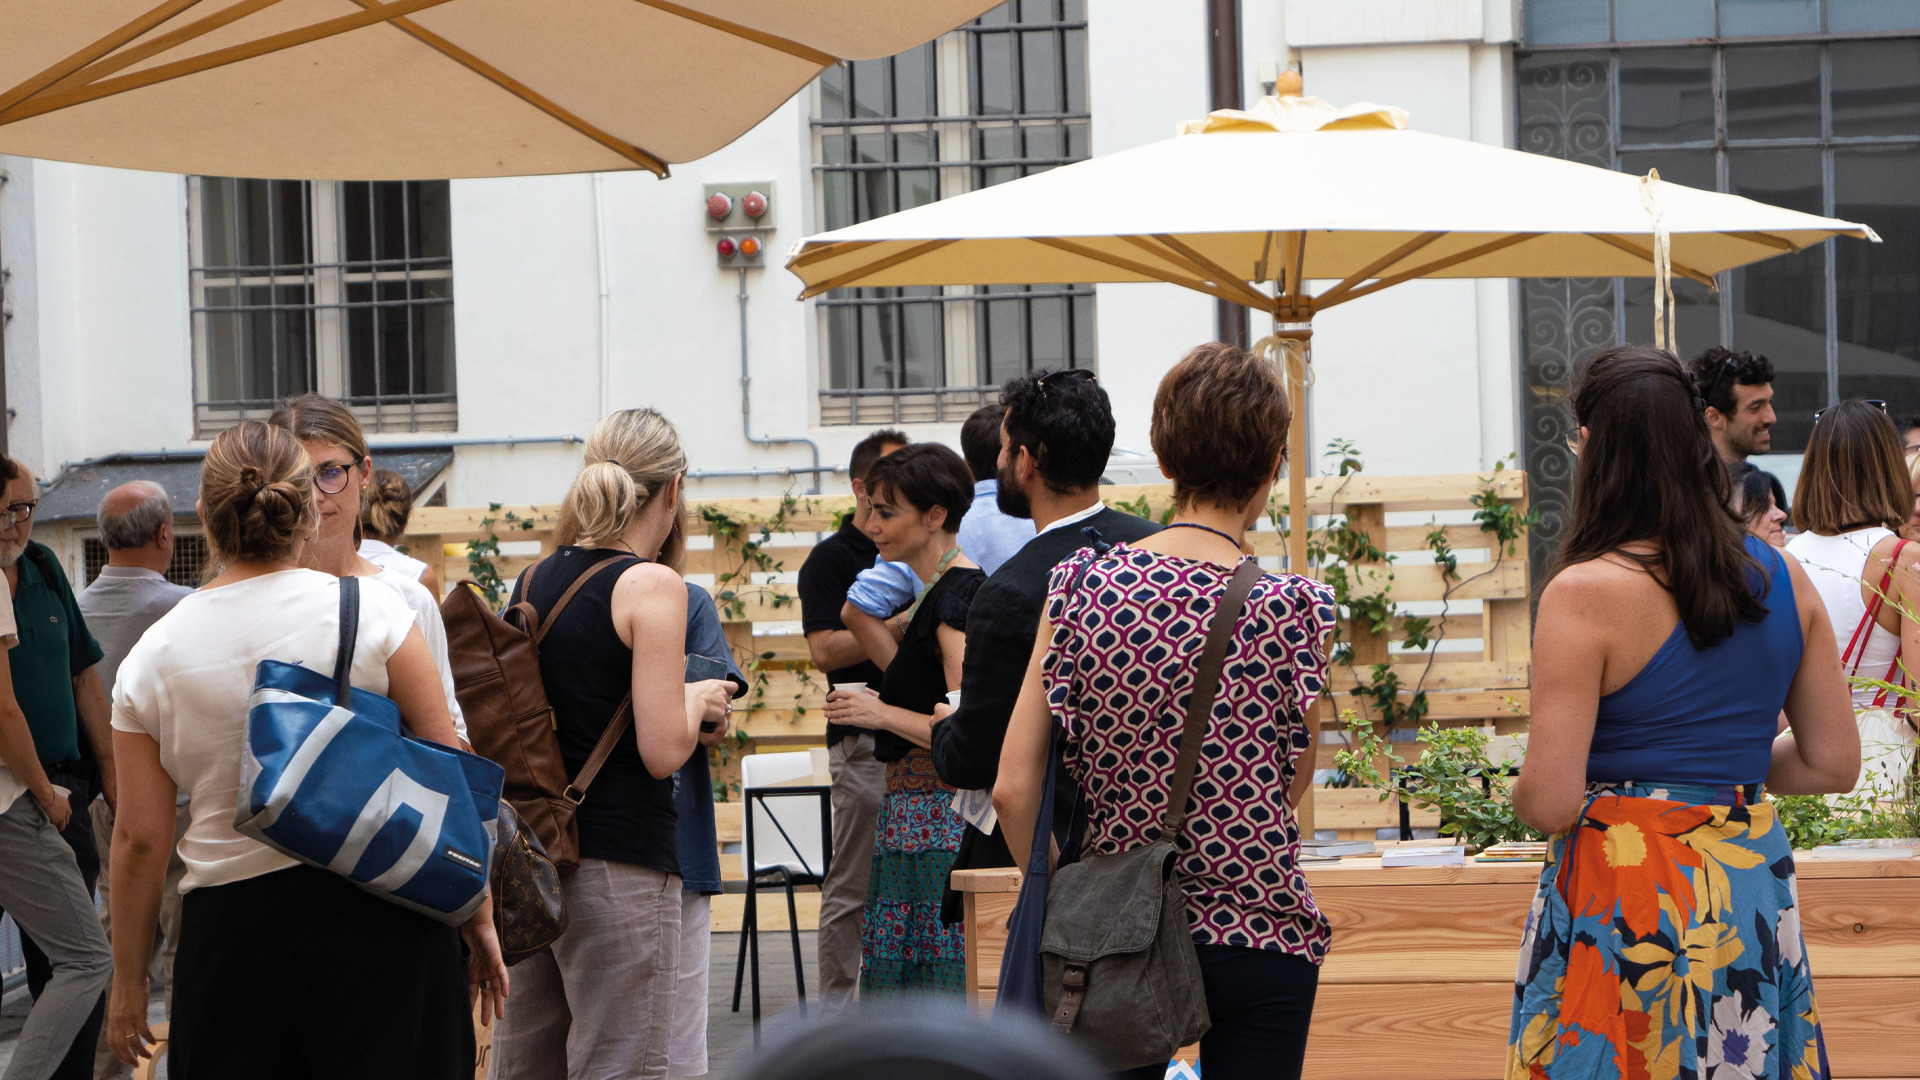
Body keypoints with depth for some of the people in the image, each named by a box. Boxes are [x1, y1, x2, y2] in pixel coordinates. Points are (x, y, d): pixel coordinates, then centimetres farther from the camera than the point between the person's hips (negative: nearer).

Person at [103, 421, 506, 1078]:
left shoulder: (152, 657, 2)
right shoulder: (369, 610, -3)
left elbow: (140, 837, 3)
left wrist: (128, 982, 13)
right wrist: (479, 918, 6)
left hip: (230, 932, 1)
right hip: (380, 918, -1)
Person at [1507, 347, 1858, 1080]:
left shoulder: (1587, 596, -14)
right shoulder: (1786, 581, 3)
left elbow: (1549, 802, -17)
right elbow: (1833, 762, 9)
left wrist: (1523, 791, 6)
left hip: (1623, 898, -5)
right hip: (1754, 886, 5)